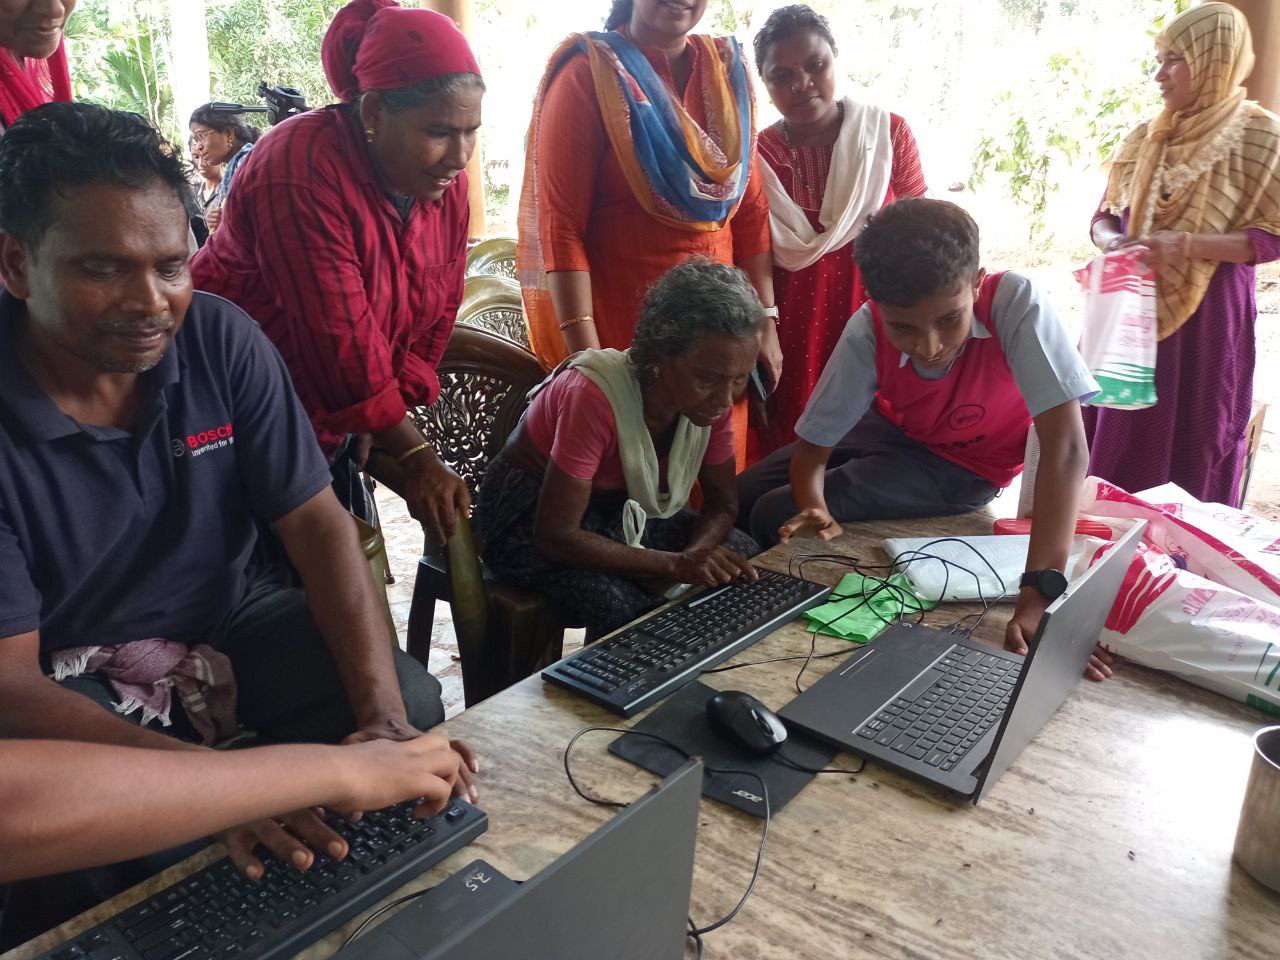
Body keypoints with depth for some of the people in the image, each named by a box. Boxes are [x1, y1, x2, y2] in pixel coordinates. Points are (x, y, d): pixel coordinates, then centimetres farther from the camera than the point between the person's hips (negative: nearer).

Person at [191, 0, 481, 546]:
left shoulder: (445, 179, -2)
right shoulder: (305, 172, -25)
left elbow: (437, 312, 1)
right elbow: (341, 342, -27)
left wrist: (383, 427, -8)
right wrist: (413, 455, -22)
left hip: (326, 418, 6)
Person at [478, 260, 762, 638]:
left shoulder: (711, 395, -14)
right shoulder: (597, 396, -33)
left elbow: (722, 504, -3)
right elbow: (555, 534, -31)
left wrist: (689, 559, -25)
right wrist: (675, 563, -35)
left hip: (620, 508, 7)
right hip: (530, 515, -6)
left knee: (747, 559, -9)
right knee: (624, 608, -32)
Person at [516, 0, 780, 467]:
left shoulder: (726, 70, 7)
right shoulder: (590, 73, -8)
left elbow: (750, 209, 9)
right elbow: (559, 222, -14)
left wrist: (765, 320, 3)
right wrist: (586, 352, -21)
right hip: (621, 326, -5)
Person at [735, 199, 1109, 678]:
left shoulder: (1013, 301, -37)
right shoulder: (867, 332, -28)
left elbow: (1066, 446, -43)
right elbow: (811, 449, -20)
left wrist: (1041, 593, -53)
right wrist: (813, 510, -43)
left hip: (965, 467, -3)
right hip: (892, 425, 4)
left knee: (772, 517, -16)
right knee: (742, 497, 0)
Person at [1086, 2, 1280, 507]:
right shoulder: (1146, 138, 8)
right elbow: (1104, 216, 13)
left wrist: (1184, 245, -20)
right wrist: (1113, 241, -11)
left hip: (1207, 317, -4)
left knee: (1193, 447, 2)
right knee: (1119, 441, 7)